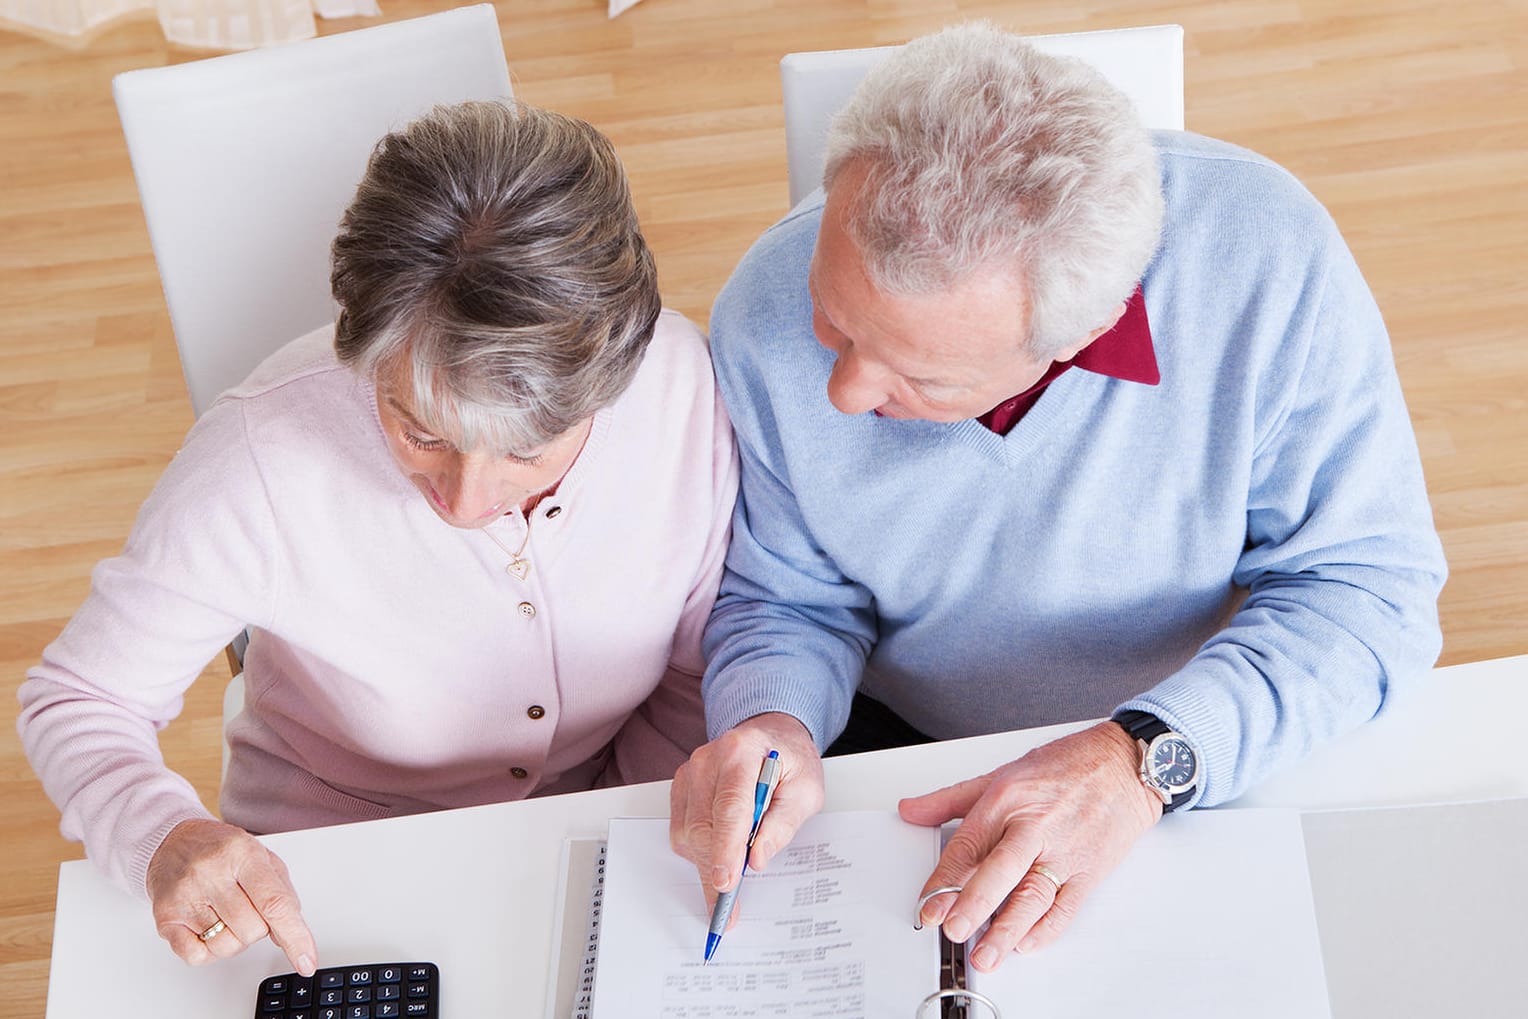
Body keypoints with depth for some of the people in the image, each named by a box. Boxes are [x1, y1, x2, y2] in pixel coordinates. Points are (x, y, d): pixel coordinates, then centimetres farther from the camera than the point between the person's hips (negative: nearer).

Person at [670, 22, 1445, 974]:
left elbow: (1368, 580, -18)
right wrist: (770, 720, -25)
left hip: (1197, 768, 1)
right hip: (896, 747, 0)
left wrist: (1144, 755, -32)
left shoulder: (1267, 264, -27)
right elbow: (788, 599, -3)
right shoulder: (769, 316, -19)